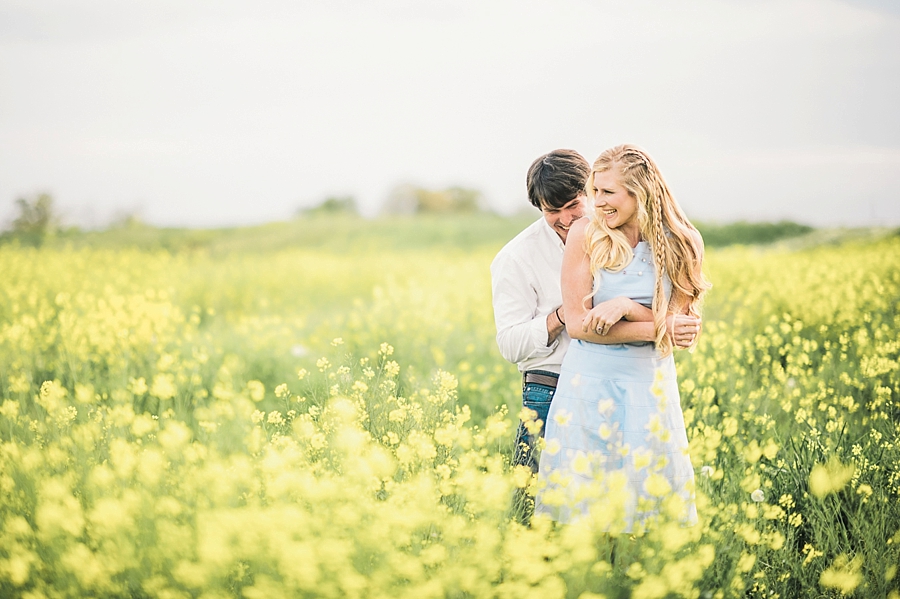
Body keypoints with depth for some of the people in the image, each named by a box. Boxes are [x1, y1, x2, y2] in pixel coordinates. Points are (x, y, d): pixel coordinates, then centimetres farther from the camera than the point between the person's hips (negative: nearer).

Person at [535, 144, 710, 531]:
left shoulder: (682, 244, -2)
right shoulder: (585, 234, -5)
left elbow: (680, 330, -2)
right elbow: (577, 324, -8)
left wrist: (626, 307, -18)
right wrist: (655, 329, -14)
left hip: (650, 387, 1)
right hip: (588, 384, -1)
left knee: (653, 498, 2)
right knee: (578, 498, 0)